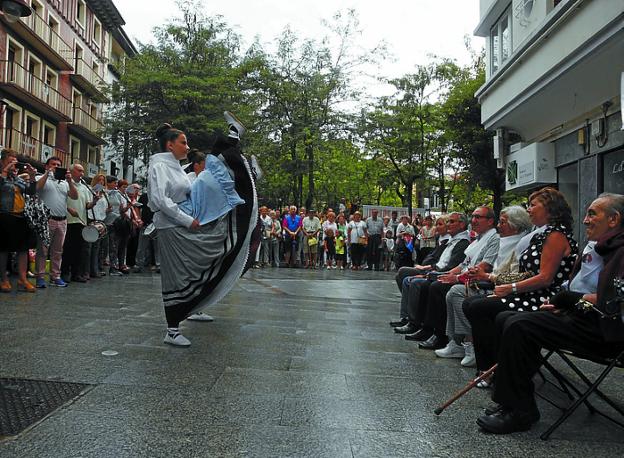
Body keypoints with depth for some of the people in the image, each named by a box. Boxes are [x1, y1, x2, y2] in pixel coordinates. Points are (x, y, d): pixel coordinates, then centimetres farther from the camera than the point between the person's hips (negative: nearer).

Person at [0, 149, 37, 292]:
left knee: (23, 248, 3)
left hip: (21, 217, 6)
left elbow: (32, 192, 12)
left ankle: (22, 279, 6)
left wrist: (32, 177, 1)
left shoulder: (19, 179, 17)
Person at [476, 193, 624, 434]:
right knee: (505, 319, 3)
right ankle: (510, 400, 4)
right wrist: (559, 305, 2)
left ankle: (519, 411, -14)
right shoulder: (596, 250, 19)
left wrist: (566, 298, -13)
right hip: (577, 318, 10)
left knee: (519, 325, -24)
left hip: (601, 329, -10)